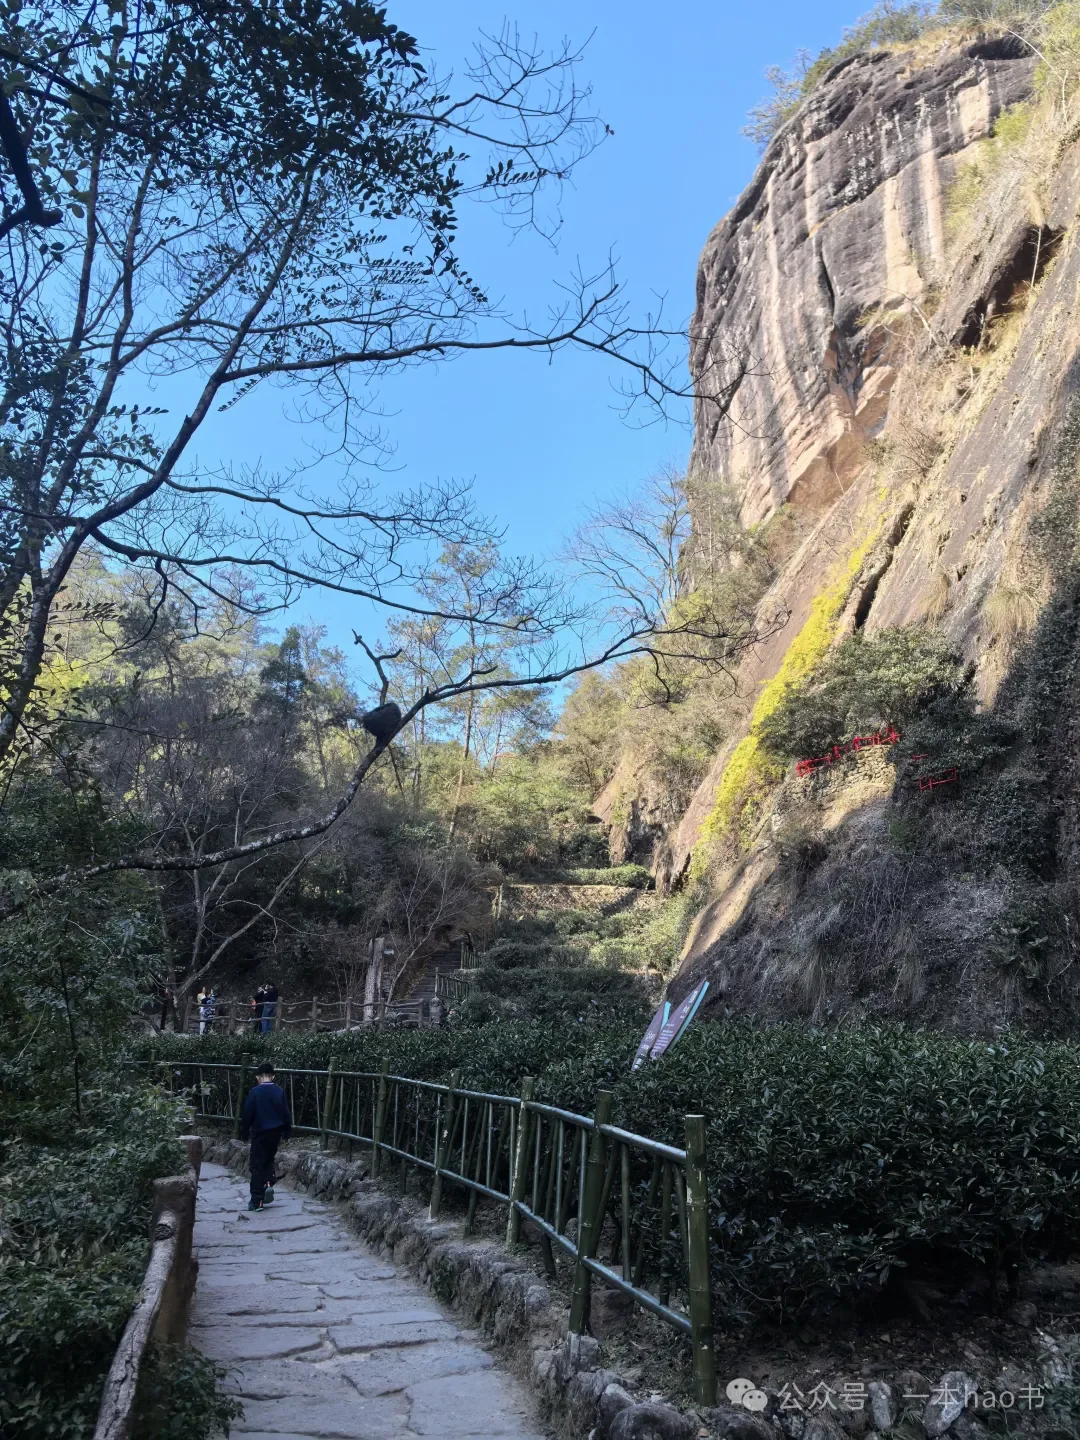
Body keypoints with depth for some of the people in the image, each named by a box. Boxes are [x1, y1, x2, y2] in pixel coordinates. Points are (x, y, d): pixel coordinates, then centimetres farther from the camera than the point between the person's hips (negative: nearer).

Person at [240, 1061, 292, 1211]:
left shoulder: (254, 1092, -9)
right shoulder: (279, 1091, 0)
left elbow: (247, 1114, -7)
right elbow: (286, 1113, 4)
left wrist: (244, 1133, 5)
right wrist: (287, 1132, 14)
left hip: (260, 1132, -4)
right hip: (276, 1132, 4)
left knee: (257, 1165, 4)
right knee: (269, 1159, 23)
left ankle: (257, 1201, 3)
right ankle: (269, 1183, 1)